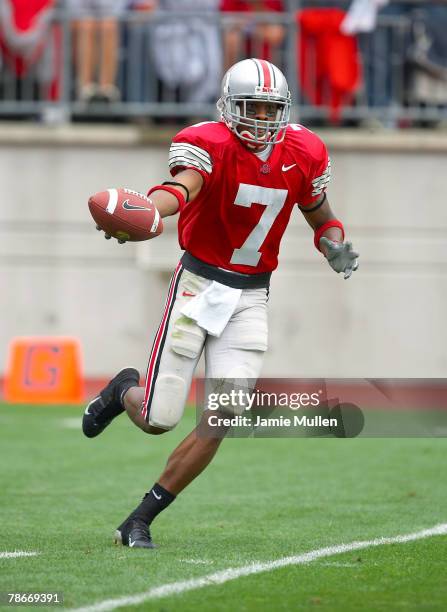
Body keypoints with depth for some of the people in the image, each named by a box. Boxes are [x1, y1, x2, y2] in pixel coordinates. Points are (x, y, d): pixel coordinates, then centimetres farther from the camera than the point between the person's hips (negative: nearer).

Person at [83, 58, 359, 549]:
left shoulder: (302, 154, 2)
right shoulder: (210, 144, -15)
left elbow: (321, 218, 18)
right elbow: (182, 187, -37)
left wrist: (335, 245, -6)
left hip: (250, 298, 4)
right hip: (199, 284, -4)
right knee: (159, 420, -4)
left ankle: (140, 521, 5)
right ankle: (125, 392, 36)